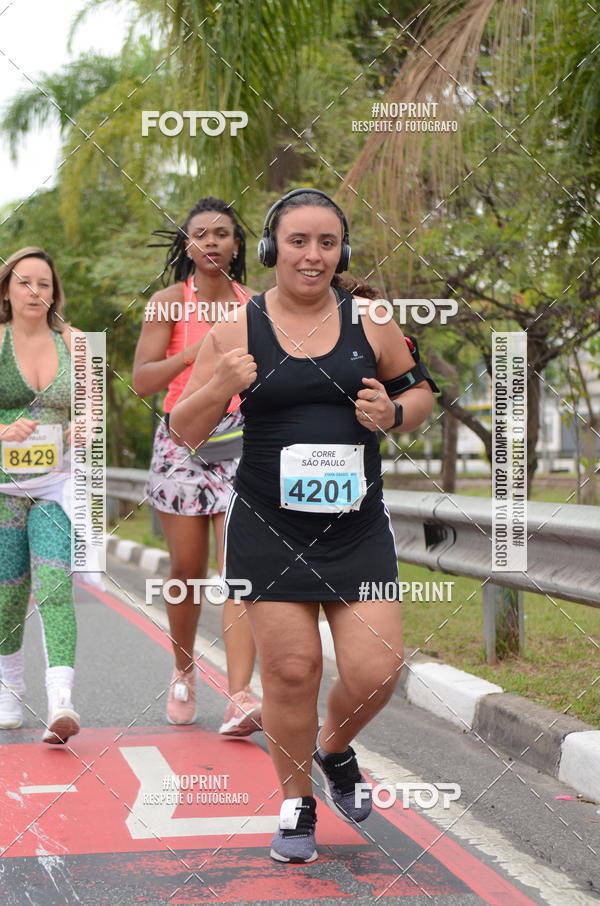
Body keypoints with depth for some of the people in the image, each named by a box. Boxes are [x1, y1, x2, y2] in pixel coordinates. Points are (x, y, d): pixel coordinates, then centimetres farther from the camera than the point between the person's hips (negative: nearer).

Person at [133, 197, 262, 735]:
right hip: (183, 441, -1)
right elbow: (142, 381, -7)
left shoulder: (255, 306, 11)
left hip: (243, 445, 1)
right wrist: (191, 355, -21)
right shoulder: (170, 302, 2)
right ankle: (184, 670, 31)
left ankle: (240, 697, -19)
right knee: (188, 569, 5)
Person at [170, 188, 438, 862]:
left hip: (356, 526, 2)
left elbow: (420, 392, 16)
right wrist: (220, 387, -19)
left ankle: (334, 748, 32)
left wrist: (393, 414, -6)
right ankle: (296, 804, 25)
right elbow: (182, 432, 1)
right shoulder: (237, 328, -2)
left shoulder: (371, 323, 2)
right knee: (291, 671, 1)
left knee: (376, 672, -3)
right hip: (267, 529, -1)